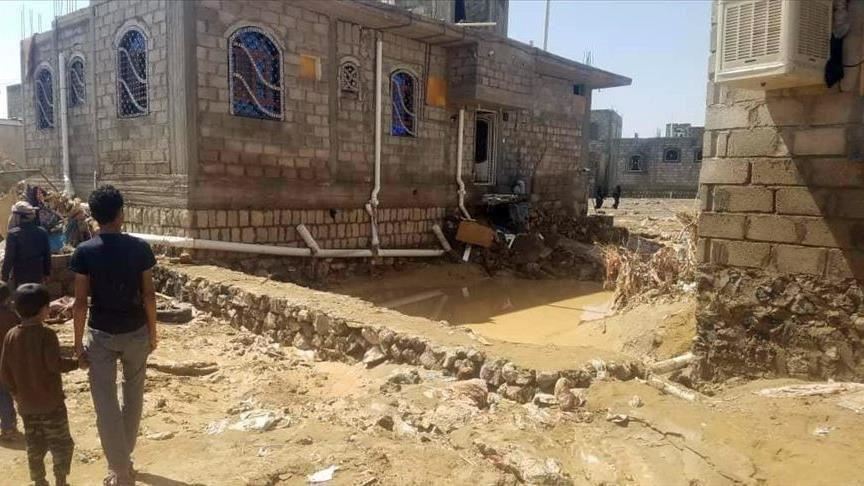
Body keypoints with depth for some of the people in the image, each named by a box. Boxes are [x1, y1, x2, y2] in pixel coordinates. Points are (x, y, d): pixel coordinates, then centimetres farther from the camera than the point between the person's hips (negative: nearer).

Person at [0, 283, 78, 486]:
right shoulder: (46, 334, -16)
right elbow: (54, 363, -23)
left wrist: (17, 391, 15)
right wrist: (76, 362, -9)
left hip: (25, 404, 6)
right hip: (51, 402, -5)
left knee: (34, 446, 16)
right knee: (61, 443, 7)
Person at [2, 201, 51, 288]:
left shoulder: (13, 233, -16)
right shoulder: (42, 232, -3)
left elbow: (9, 257, -13)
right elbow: (47, 255, 4)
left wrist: (4, 275, -3)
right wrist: (46, 273, 14)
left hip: (19, 277, -4)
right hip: (37, 275, 4)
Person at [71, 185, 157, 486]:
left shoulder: (84, 252, -9)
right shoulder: (139, 248, -8)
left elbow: (81, 301, -9)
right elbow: (148, 295, -5)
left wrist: (78, 342, 0)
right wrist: (153, 332, 7)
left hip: (101, 334, -1)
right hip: (136, 331, 2)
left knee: (106, 404, 6)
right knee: (133, 396, 21)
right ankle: (124, 458, 35)